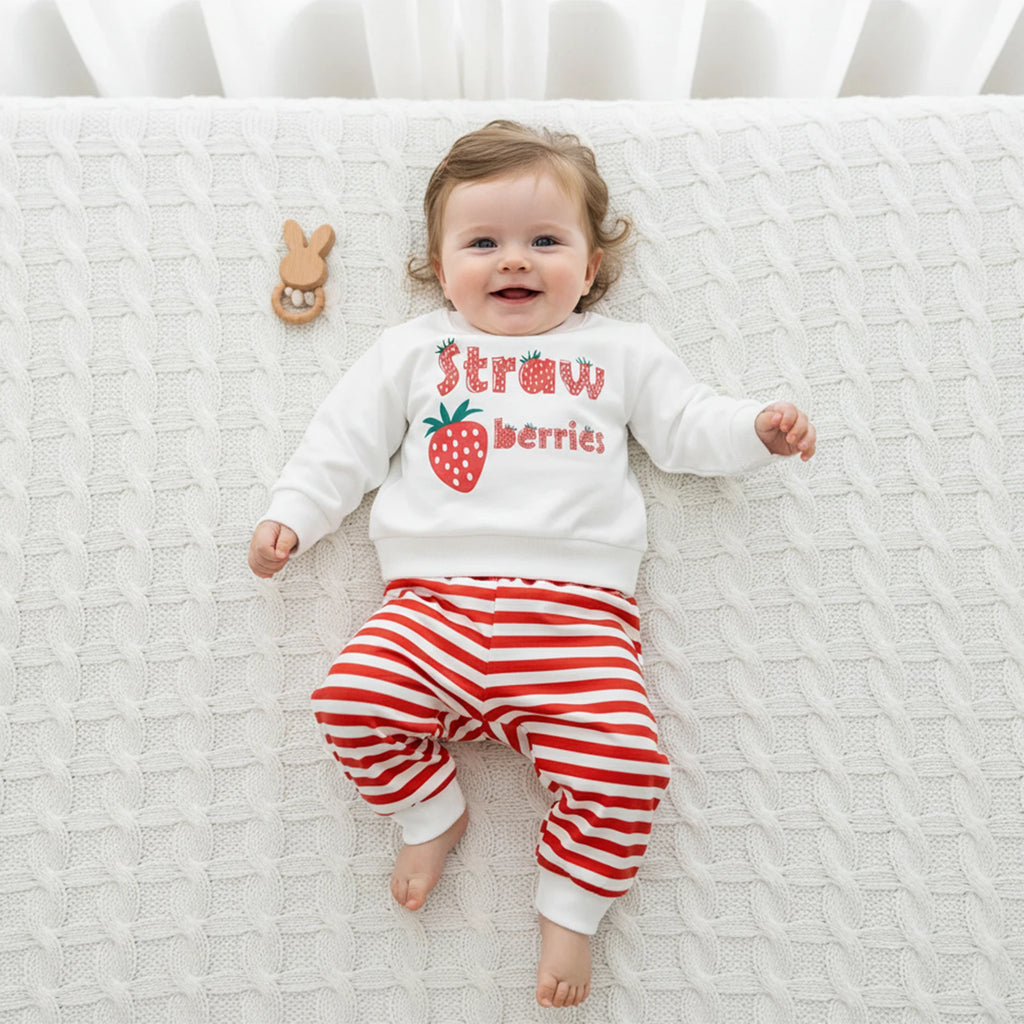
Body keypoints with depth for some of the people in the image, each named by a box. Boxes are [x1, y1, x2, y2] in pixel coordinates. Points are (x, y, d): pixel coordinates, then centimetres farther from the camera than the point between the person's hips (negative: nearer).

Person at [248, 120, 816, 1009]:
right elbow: (345, 440, 18)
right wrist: (292, 513, 11)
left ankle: (571, 906, 12)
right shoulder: (416, 349, 17)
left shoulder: (620, 351, 18)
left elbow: (687, 427, 19)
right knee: (353, 700, -19)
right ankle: (434, 813, 11)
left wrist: (756, 429, 3)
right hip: (436, 600, 1)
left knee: (627, 763, -16)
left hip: (578, 609, -1)